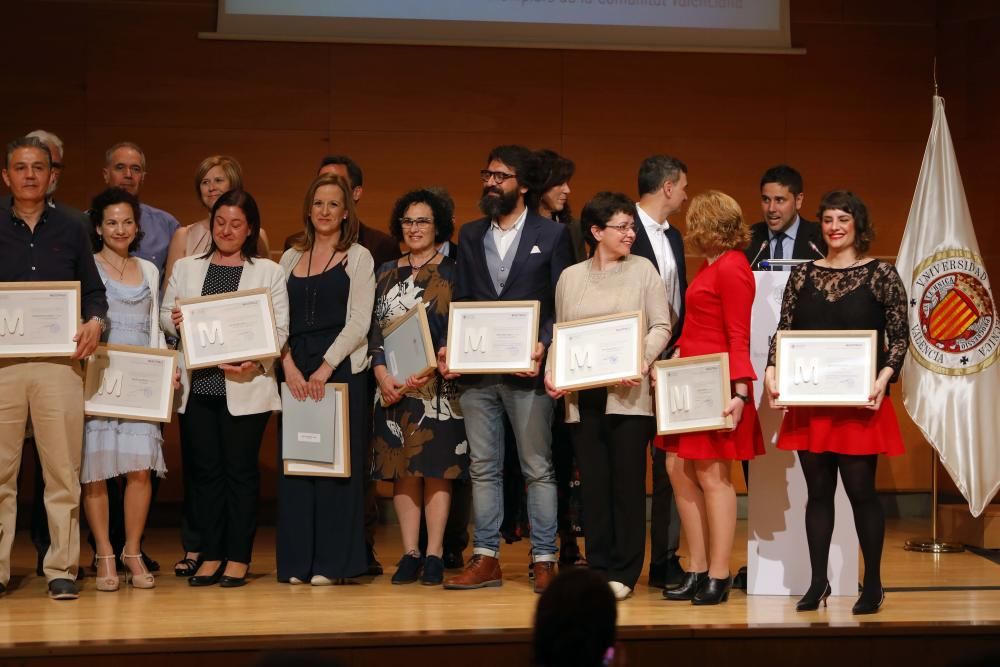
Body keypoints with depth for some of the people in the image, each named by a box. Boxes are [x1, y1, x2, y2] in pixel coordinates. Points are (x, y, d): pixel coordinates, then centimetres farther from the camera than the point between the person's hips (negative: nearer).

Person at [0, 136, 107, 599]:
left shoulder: (71, 231, 13)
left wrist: (95, 322, -7)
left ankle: (61, 569, 4)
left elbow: (94, 290, 13)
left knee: (63, 471, -1)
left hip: (59, 359, 0)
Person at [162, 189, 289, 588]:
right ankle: (211, 556, 11)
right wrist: (174, 321, -10)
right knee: (205, 469, 4)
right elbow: (165, 314, 14)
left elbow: (279, 328, 1)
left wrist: (257, 362, -16)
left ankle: (238, 558, 5)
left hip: (245, 386, -2)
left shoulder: (268, 272, 7)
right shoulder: (186, 268, 15)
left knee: (240, 469, -1)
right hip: (197, 385, 3)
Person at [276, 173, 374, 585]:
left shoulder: (358, 257, 3)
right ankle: (297, 562, 7)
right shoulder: (291, 258, 14)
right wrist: (289, 365, -7)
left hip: (341, 369, -4)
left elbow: (358, 322, -6)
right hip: (296, 372, 4)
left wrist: (326, 367, -14)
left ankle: (333, 562, 1)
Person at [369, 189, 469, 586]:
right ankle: (410, 553, 7)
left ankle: (434, 553, 1)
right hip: (393, 385, 3)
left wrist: (428, 372, -16)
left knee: (435, 465, -4)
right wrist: (383, 373, -8)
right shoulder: (387, 273, 13)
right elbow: (375, 328, 8)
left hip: (437, 386, -3)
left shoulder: (452, 273, 3)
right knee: (402, 467, 2)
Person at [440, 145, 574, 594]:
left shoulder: (551, 235, 2)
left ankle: (544, 560, 7)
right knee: (483, 467, 8)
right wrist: (448, 346, -2)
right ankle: (485, 559, 13)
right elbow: (460, 300, 13)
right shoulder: (469, 236, 14)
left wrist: (543, 345, -15)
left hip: (527, 370, -4)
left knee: (538, 469, 2)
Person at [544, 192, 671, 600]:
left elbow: (661, 326, 2)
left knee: (628, 482, -2)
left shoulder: (642, 270, 6)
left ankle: (623, 573, 5)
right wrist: (551, 373, 0)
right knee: (593, 483, 4)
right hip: (583, 397, 2)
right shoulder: (570, 277, 13)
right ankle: (599, 569, 11)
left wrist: (642, 361, -14)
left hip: (628, 394, -2)